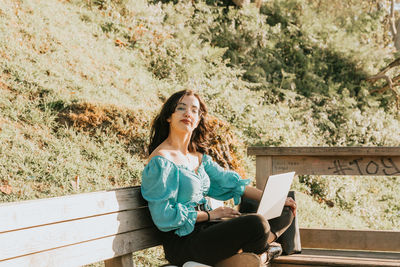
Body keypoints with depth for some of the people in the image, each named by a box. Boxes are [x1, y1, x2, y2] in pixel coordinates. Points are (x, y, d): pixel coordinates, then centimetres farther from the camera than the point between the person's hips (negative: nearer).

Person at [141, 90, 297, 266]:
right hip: (182, 242, -8)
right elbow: (164, 216, -15)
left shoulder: (199, 157, 15)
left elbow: (230, 182, 15)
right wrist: (210, 214, -10)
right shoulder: (160, 160, -11)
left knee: (285, 213, 2)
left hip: (205, 229, 9)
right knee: (256, 224, -27)